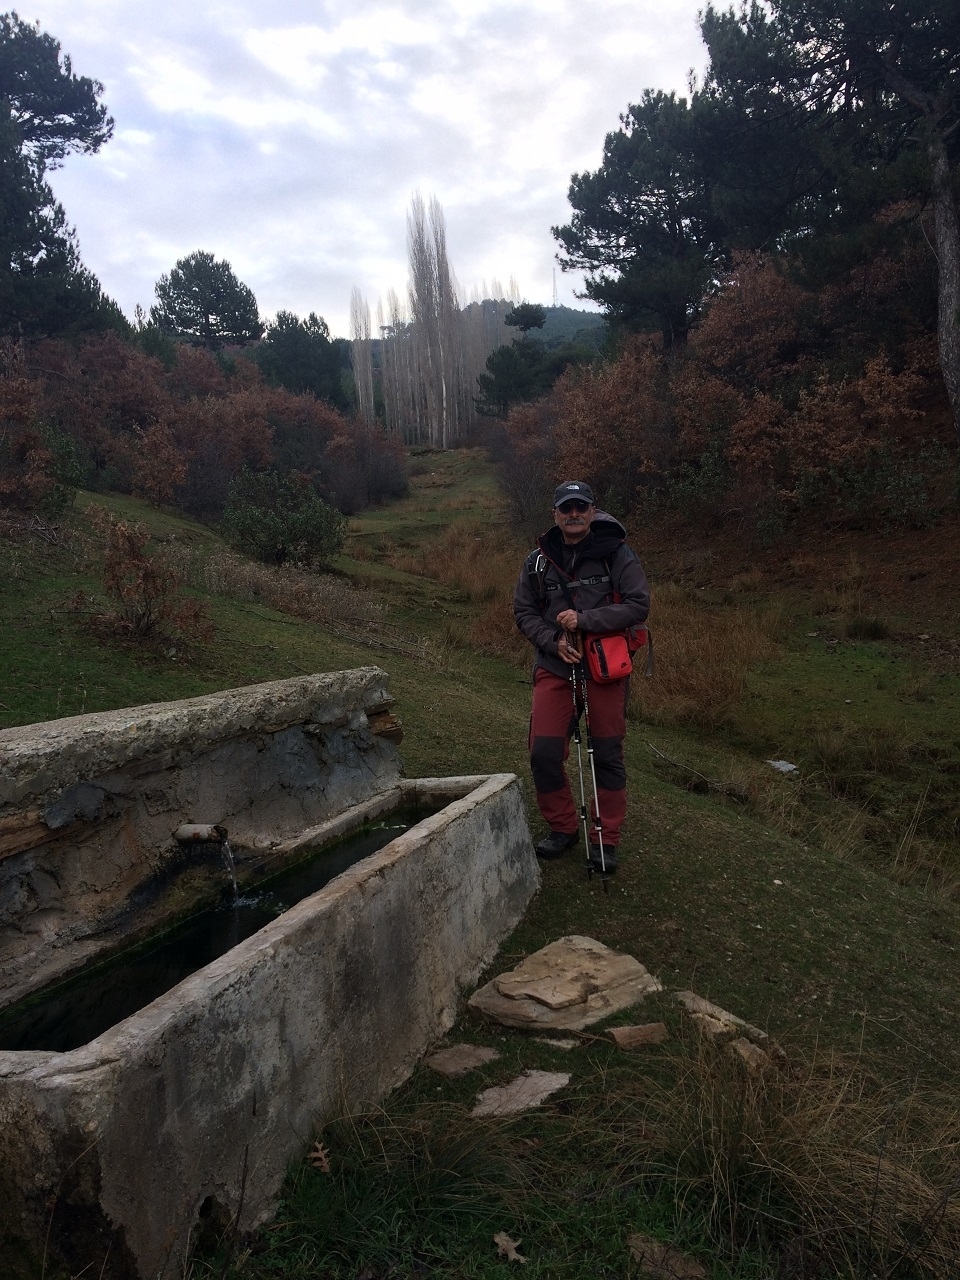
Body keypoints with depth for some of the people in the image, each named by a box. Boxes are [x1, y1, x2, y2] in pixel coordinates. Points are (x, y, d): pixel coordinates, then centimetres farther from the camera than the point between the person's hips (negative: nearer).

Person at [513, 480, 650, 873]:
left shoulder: (617, 555, -5)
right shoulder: (538, 561, 4)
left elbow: (638, 605, -11)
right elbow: (524, 611, 7)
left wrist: (584, 620, -19)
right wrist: (553, 641, -10)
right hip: (554, 667, 3)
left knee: (607, 755, 6)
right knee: (543, 753, -2)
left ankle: (606, 840, 20)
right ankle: (562, 827, 21)